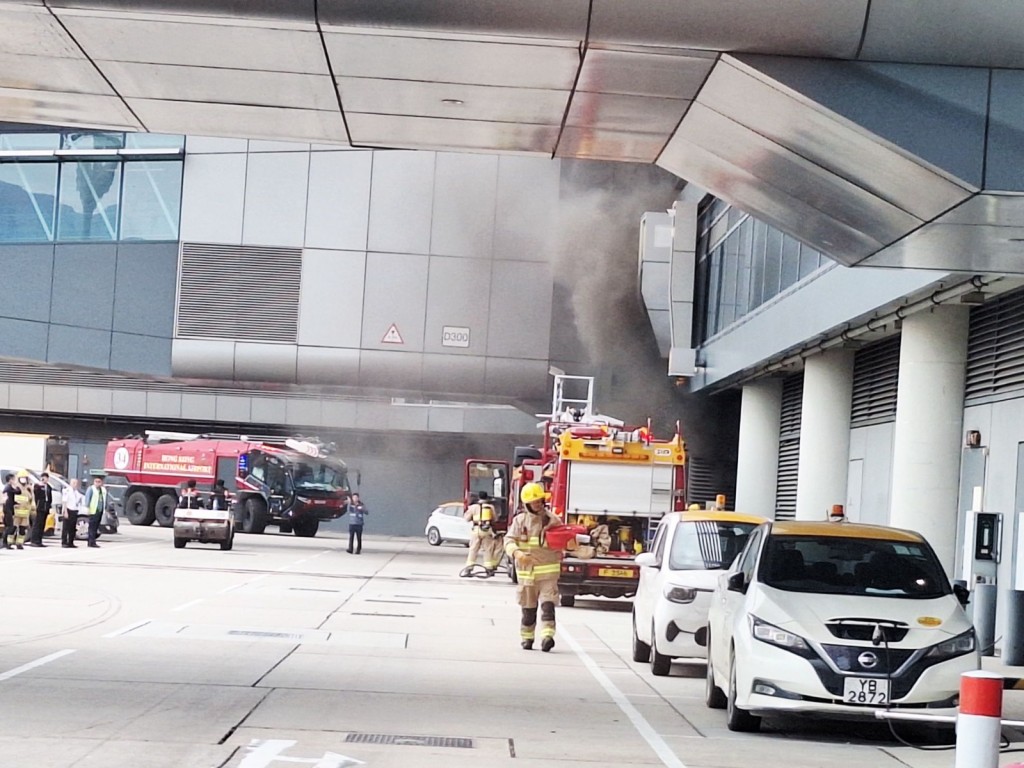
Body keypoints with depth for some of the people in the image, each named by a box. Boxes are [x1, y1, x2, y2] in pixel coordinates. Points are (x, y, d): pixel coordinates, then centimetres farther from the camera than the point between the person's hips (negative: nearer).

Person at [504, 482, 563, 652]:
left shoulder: (553, 520, 4)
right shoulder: (520, 520, 3)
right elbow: (509, 540, -6)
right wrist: (516, 552, -26)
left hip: (548, 571, -1)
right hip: (527, 571, 1)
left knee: (548, 604, -15)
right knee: (528, 609, 9)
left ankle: (547, 636, -23)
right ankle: (526, 638, 22)